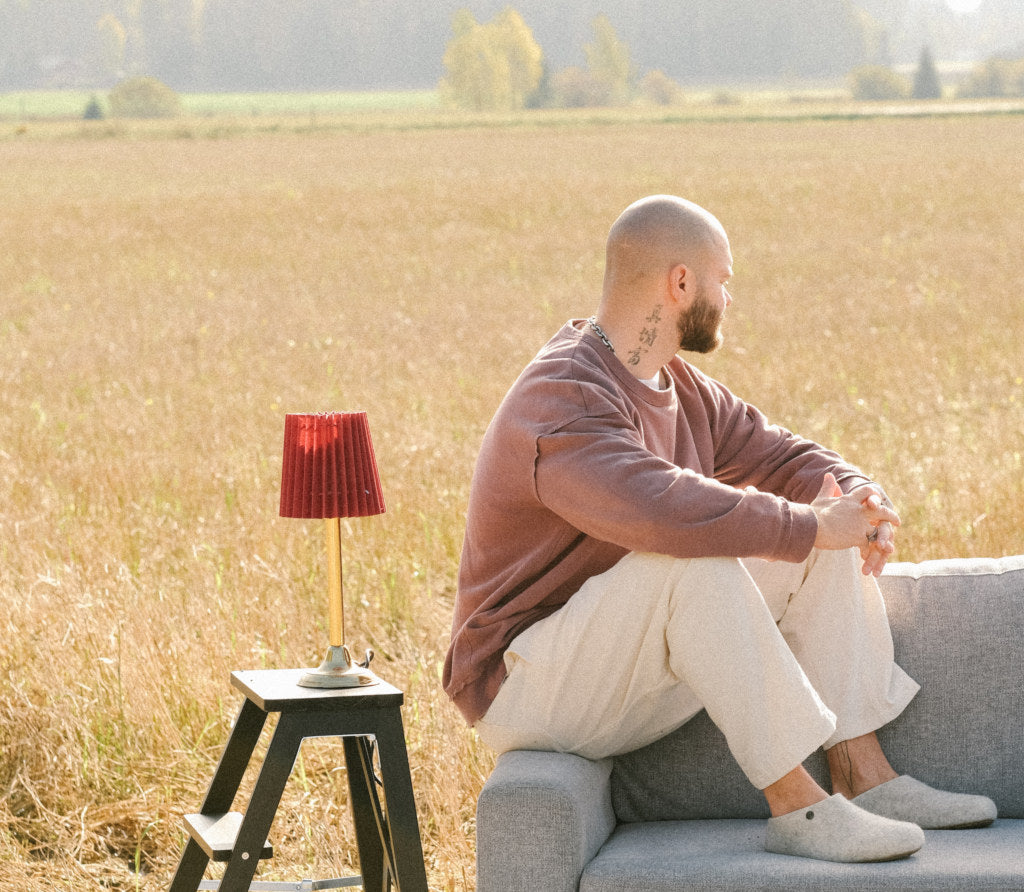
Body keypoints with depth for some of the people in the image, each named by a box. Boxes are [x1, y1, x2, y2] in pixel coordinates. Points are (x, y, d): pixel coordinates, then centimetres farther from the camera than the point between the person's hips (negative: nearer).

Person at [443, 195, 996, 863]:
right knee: (695, 557, -35)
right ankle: (797, 807, -29)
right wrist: (812, 526, -31)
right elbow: (664, 507, -40)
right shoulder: (561, 400, -24)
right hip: (529, 691, -9)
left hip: (640, 660, 9)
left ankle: (864, 775, -3)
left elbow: (778, 455, 14)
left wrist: (861, 499, -9)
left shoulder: (677, 386, 8)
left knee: (825, 525, 1)